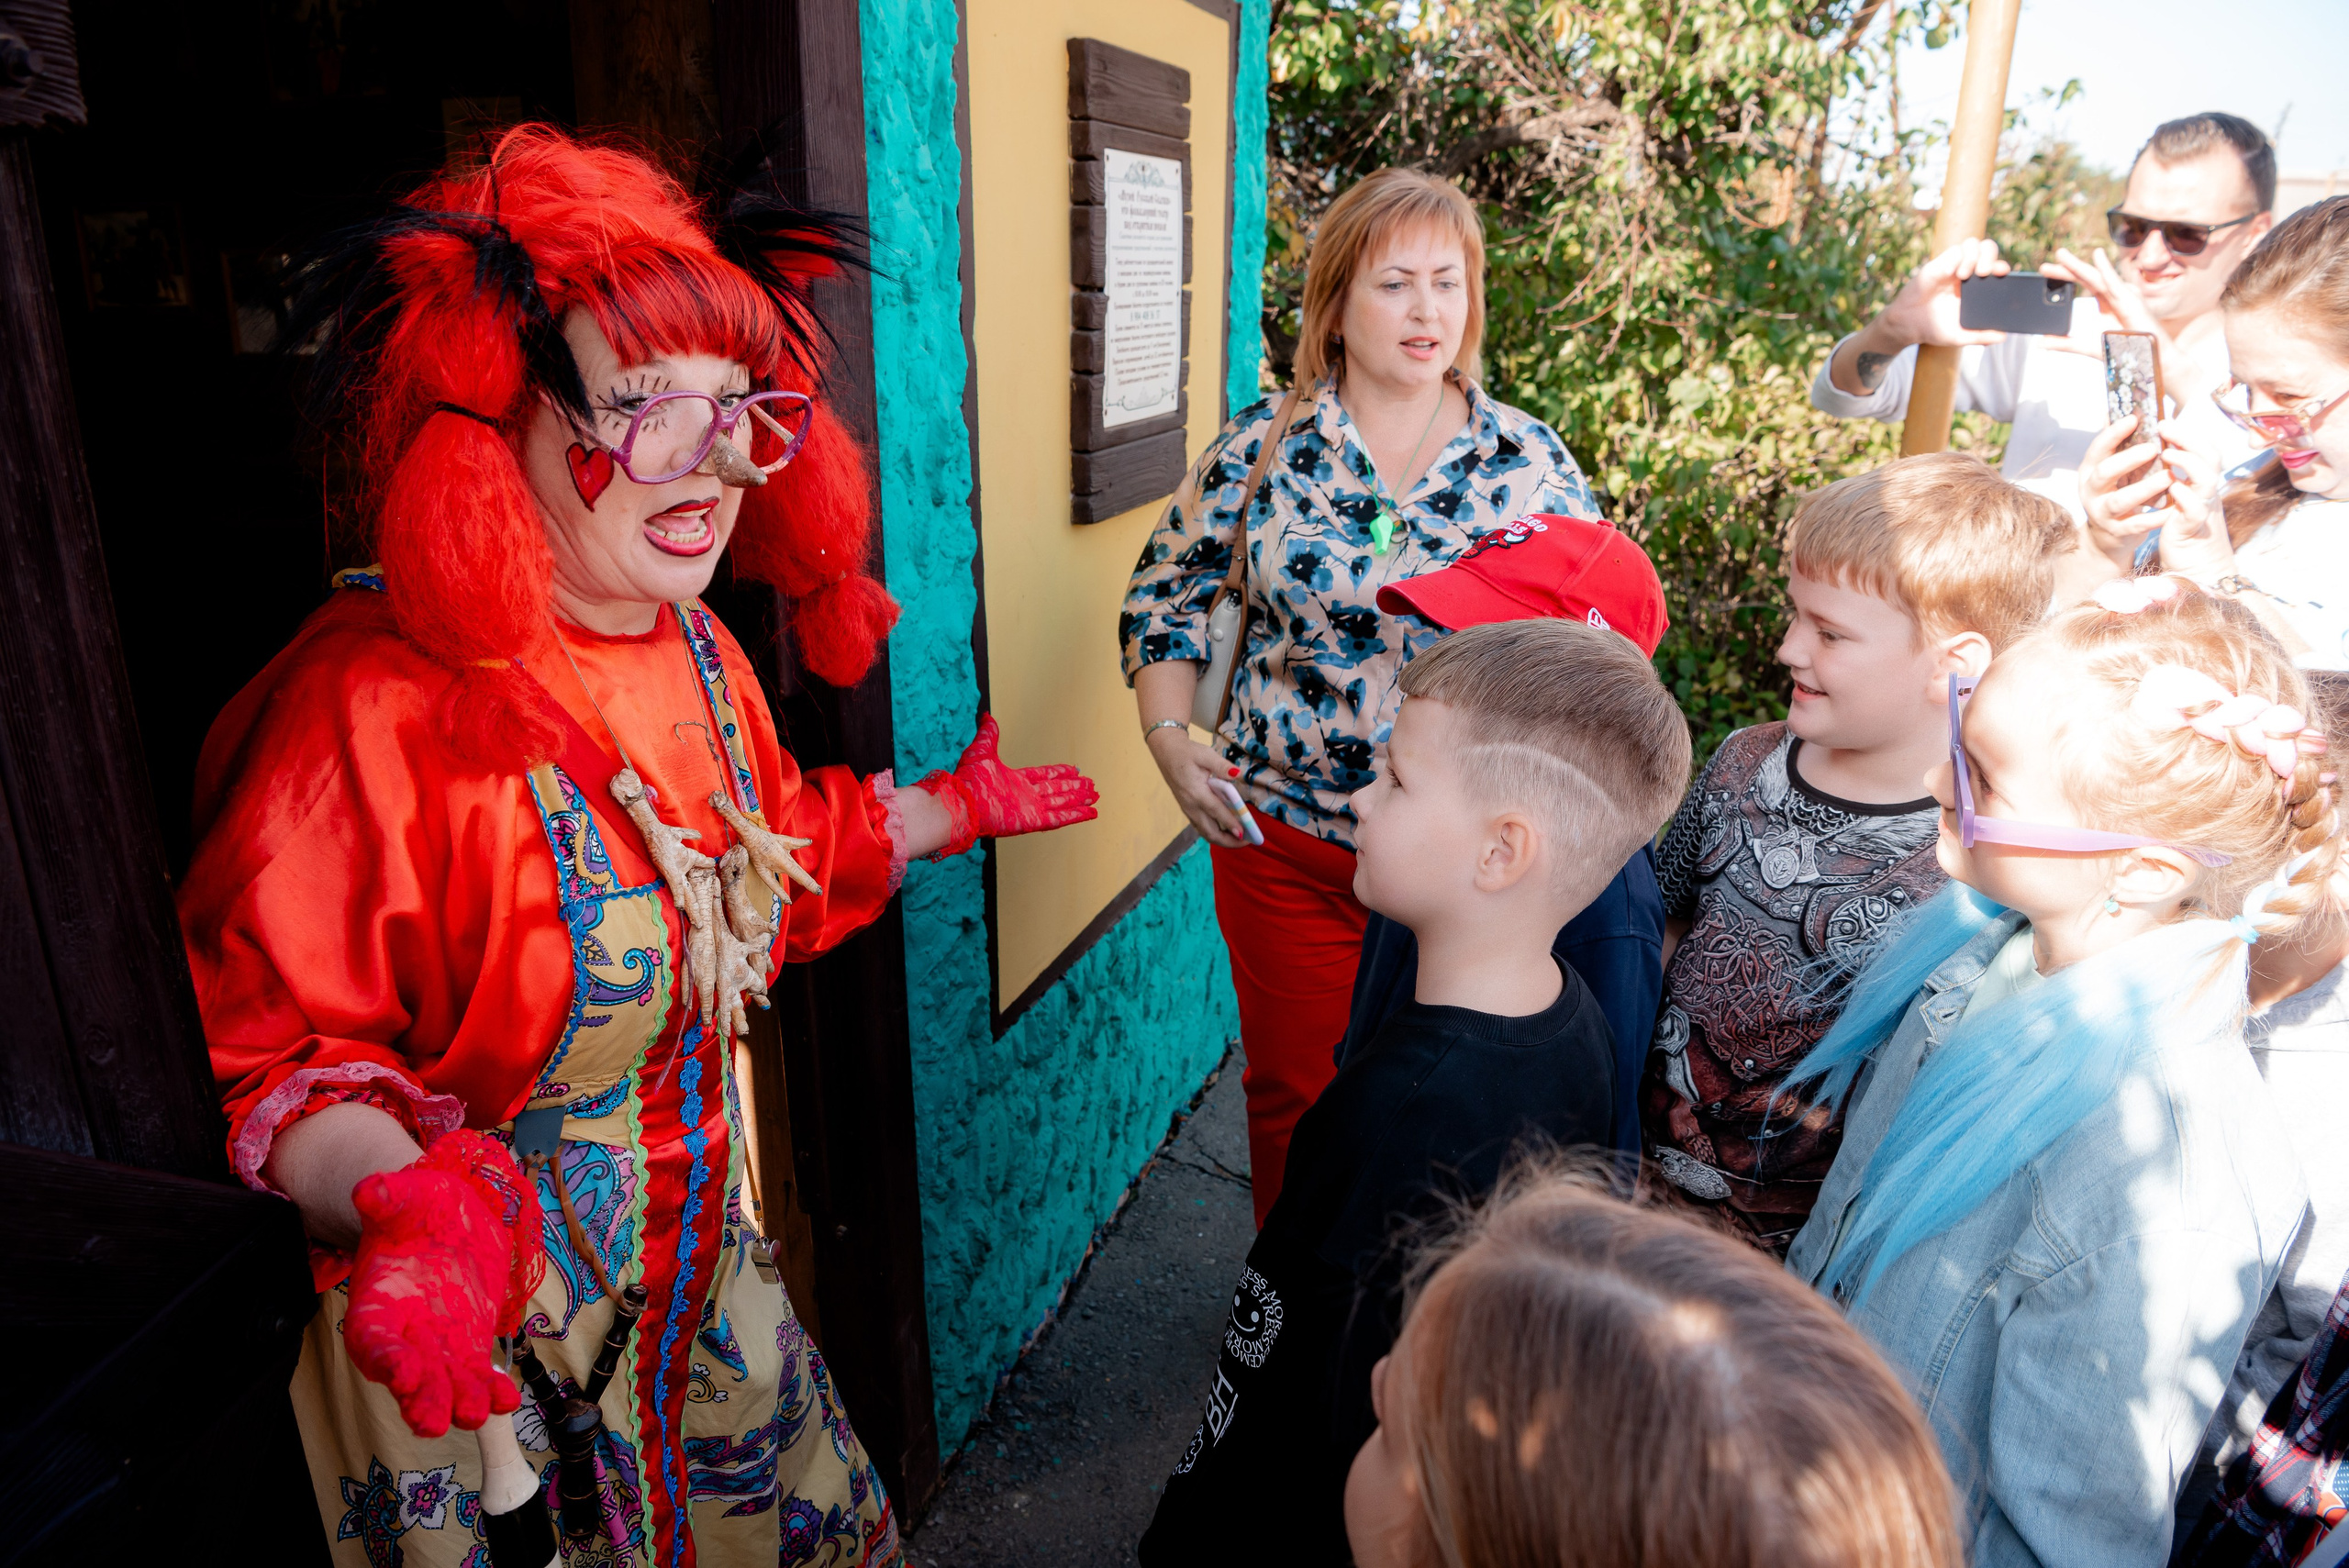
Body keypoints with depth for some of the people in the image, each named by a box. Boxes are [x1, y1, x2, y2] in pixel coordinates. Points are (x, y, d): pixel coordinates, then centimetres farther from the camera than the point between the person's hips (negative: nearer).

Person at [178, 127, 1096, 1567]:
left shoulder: (697, 653, -2)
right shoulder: (370, 704, -26)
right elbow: (278, 1054, -19)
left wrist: (953, 810, 19)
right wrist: (403, 1198, -37)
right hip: (474, 1340, -6)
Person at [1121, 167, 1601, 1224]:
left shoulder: (1528, 458, -1)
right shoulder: (1265, 445, -3)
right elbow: (1162, 593, 7)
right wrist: (1171, 743, -4)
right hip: (1284, 840, 0)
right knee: (1293, 1095, 15)